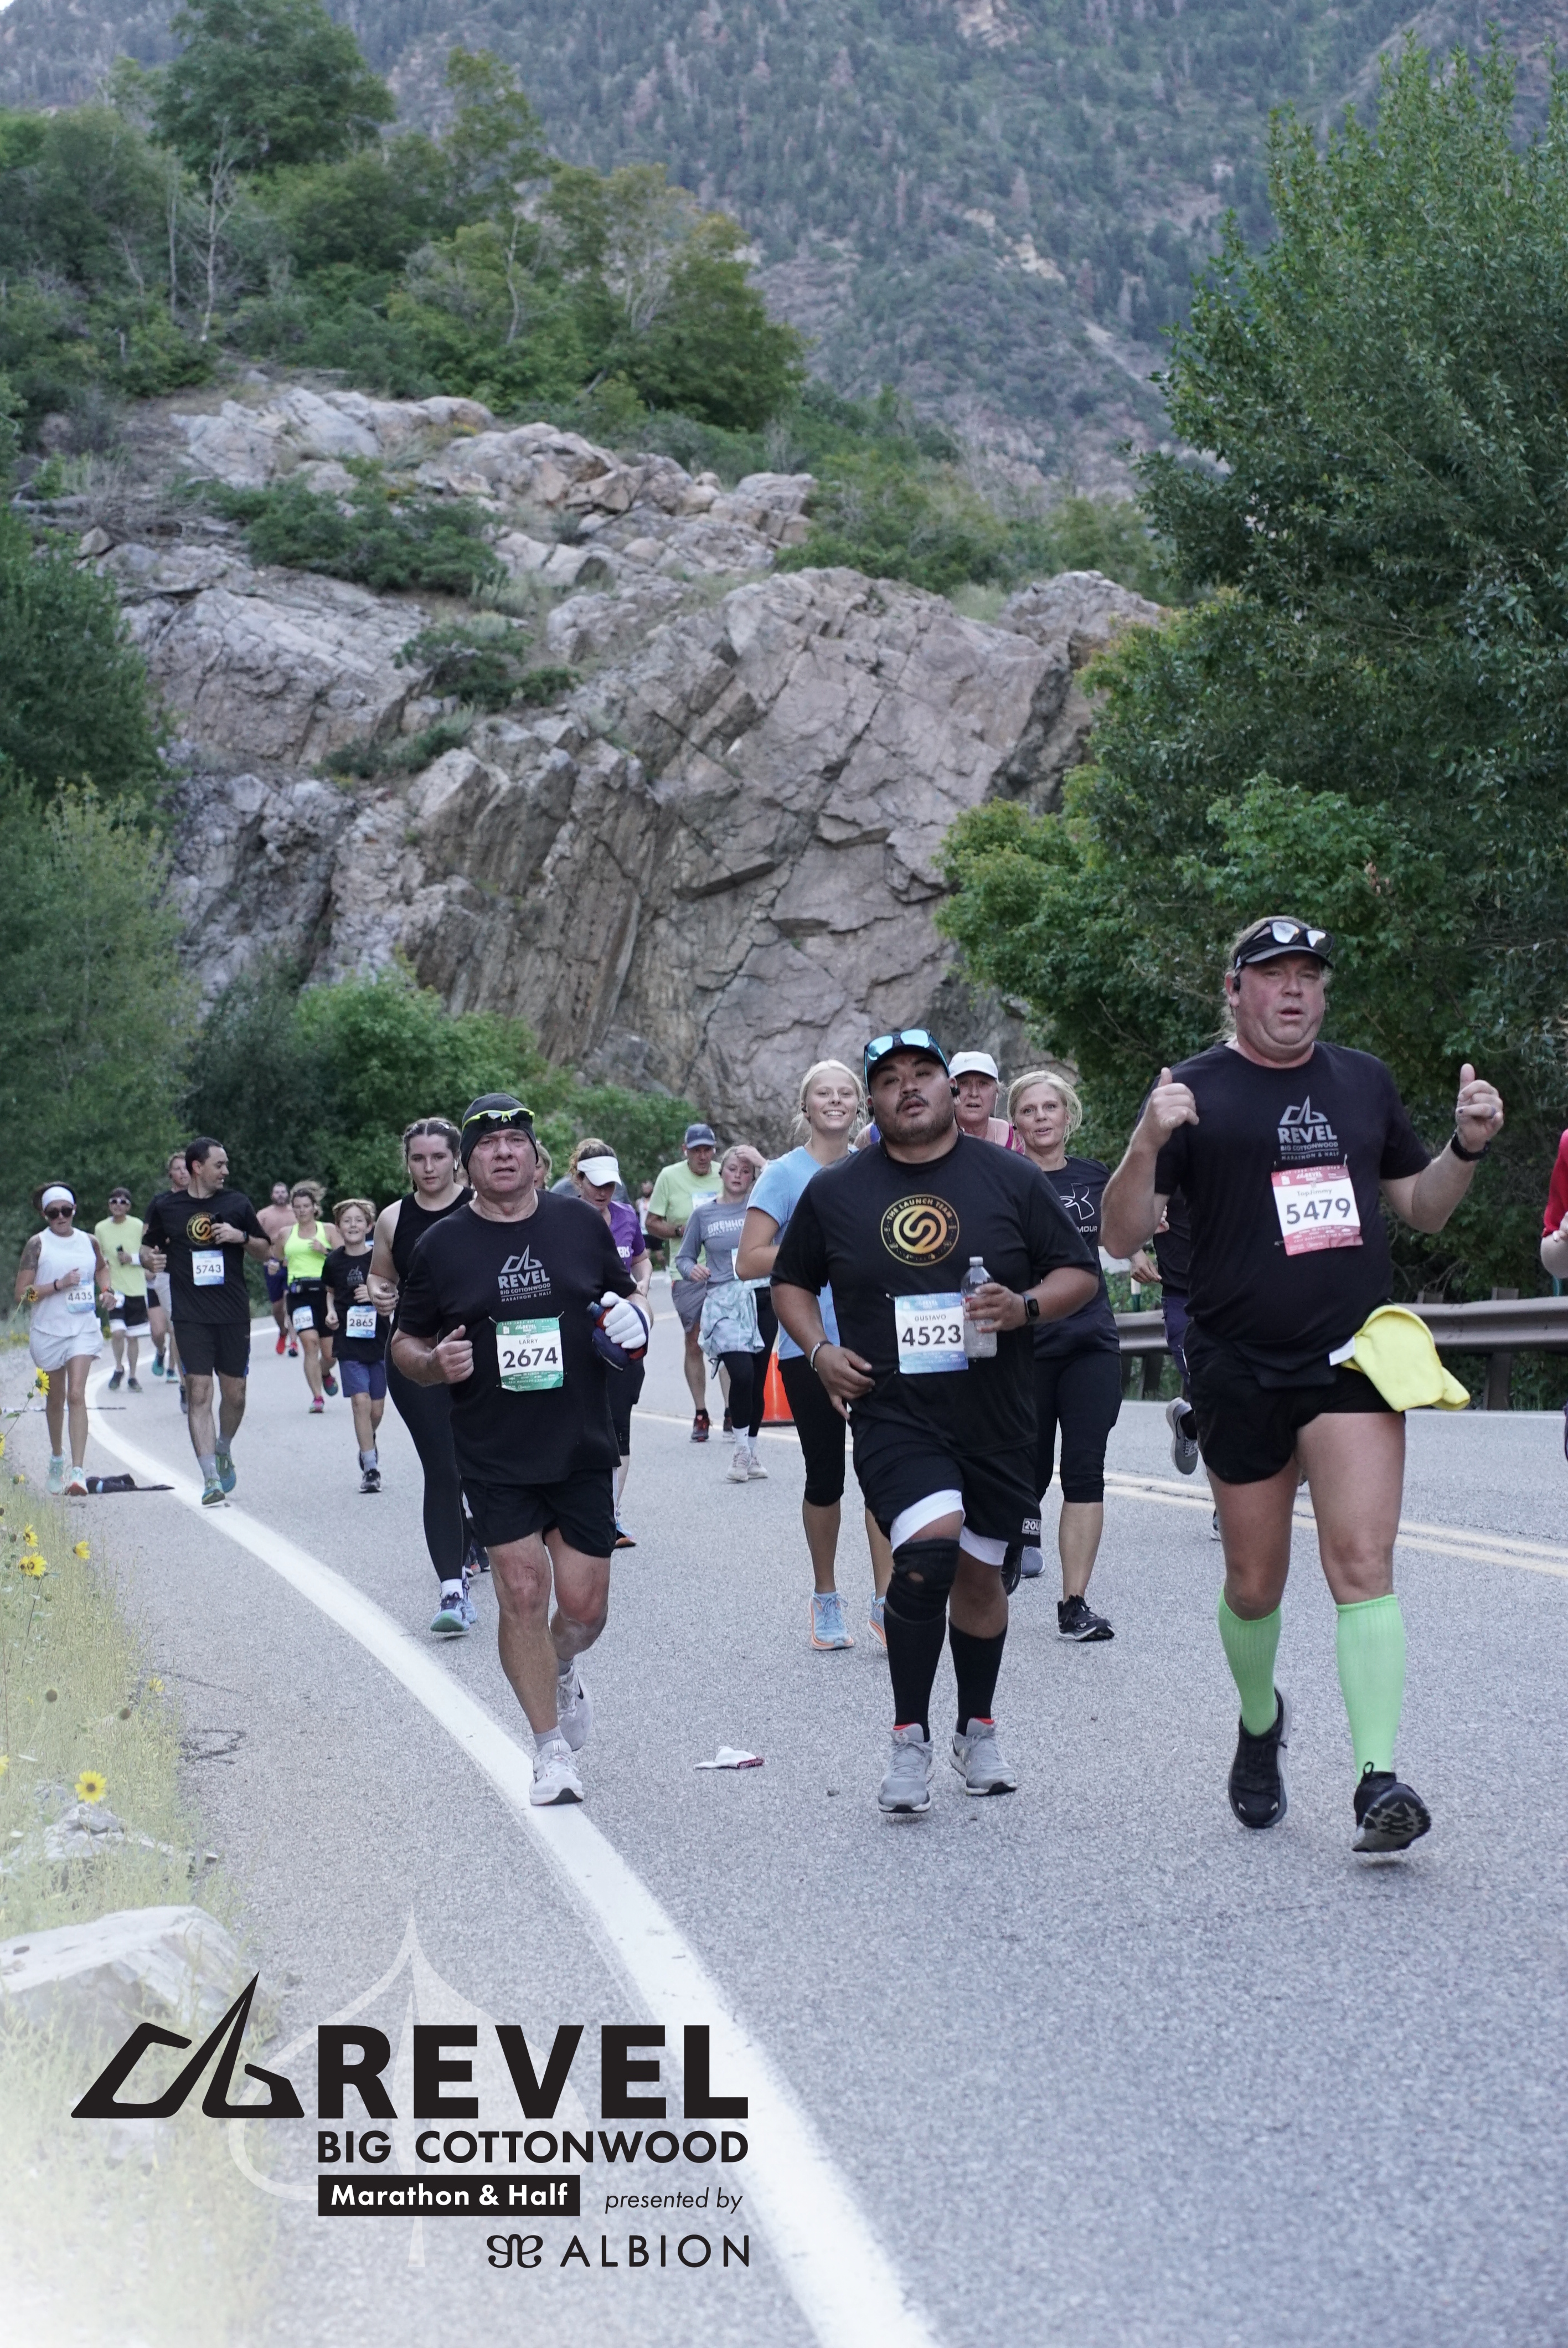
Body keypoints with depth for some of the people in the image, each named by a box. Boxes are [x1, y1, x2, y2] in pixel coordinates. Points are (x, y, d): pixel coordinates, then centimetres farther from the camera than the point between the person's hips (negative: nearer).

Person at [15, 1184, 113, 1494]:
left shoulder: (89, 1242, 5)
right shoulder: (38, 1244, -4)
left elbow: (102, 1268, 28)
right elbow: (22, 1294, -10)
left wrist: (106, 1288, 8)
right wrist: (58, 1285, -18)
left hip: (83, 1329, 0)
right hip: (48, 1330, 0)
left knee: (77, 1396, -13)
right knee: (55, 1398, 14)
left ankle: (78, 1469, -20)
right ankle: (57, 1457, 37)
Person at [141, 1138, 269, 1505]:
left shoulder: (237, 1204, 6)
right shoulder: (165, 1206, 4)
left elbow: (264, 1252, 12)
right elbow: (148, 1246, 16)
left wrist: (242, 1237, -7)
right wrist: (150, 1259, -7)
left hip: (234, 1316, 2)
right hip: (190, 1318, -2)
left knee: (235, 1393, 7)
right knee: (199, 1395, -9)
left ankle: (224, 1451, 36)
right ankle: (211, 1480, -10)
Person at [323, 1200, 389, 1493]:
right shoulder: (335, 1261, 0)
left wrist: (377, 1296, -17)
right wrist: (331, 1313, 1)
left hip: (379, 1340, 0)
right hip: (349, 1341, 0)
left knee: (377, 1407, 7)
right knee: (360, 1401, -11)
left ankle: (368, 1443, 40)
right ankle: (370, 1468, -5)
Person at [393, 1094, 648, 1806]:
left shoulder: (581, 1224, 5)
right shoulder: (442, 1246, 0)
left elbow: (624, 1296, 18)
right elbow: (405, 1343, 8)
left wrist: (631, 1319, -5)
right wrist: (436, 1363, -14)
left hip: (582, 1450, 2)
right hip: (495, 1459, -1)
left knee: (584, 1607, 2)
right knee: (522, 1593, -8)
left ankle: (560, 1670, 38)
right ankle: (552, 1749, 7)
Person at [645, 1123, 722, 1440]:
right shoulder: (670, 1176, 2)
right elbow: (652, 1224, 4)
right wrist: (680, 1231, -13)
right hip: (688, 1273, -1)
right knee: (694, 1344, 5)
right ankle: (700, 1414, 12)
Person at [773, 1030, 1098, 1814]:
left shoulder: (1010, 1179, 3)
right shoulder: (833, 1192, 5)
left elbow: (1080, 1273, 8)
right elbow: (791, 1281, 19)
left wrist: (1027, 1306, -12)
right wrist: (819, 1350, 2)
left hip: (996, 1418, 2)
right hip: (892, 1415, -2)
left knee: (979, 1572, 12)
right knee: (930, 1546, -24)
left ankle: (976, 1731, 34)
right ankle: (910, 1739, -10)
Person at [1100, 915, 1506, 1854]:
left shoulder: (1365, 1080, 11)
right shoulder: (1196, 1092, -1)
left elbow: (1424, 1210, 20)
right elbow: (1123, 1238, -6)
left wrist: (1468, 1147, 1)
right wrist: (1146, 1145, -23)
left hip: (1353, 1357, 1)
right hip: (1240, 1371, -1)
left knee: (1362, 1562, -14)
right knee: (1255, 1583, 11)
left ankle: (1379, 1779, -17)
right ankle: (1260, 1723, 39)